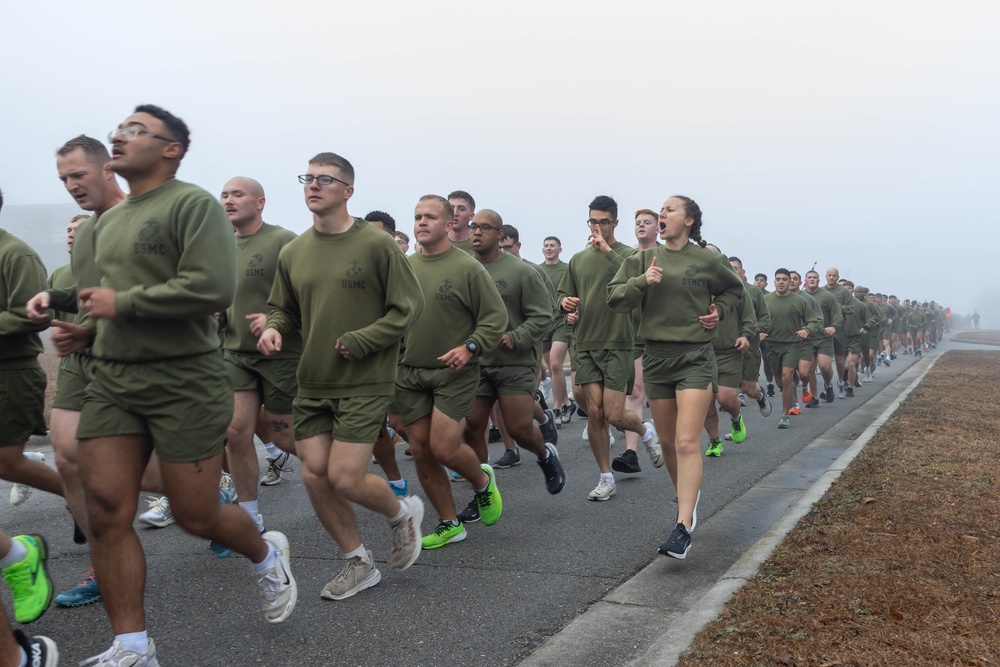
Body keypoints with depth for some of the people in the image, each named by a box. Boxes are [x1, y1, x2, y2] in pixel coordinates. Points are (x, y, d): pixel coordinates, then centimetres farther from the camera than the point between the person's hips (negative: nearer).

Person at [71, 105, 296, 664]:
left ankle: (267, 554, 34)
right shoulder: (108, 221, 17)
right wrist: (88, 309, 11)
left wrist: (122, 303, -15)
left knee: (196, 516, 2)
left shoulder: (194, 205, -9)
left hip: (185, 381, -7)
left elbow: (213, 288, -22)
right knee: (106, 510, -1)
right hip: (112, 381, 7)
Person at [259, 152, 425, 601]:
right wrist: (273, 328, -4)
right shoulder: (293, 252, 7)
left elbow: (408, 307, -8)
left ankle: (403, 513, 24)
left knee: (344, 478, -10)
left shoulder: (376, 244, -8)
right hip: (313, 382, 6)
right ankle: (359, 564, 23)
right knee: (314, 475, 3)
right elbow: (282, 308, 18)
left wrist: (358, 341, -15)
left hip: (364, 382, -5)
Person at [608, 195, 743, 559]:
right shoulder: (643, 259, 6)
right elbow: (615, 298, -2)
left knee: (687, 442, -14)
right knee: (668, 442, 13)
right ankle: (686, 498, 38)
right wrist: (642, 281, -17)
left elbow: (735, 289, 18)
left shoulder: (708, 260, 0)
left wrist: (718, 311, 1)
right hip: (656, 357, 4)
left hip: (695, 358, -4)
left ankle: (683, 529, -15)